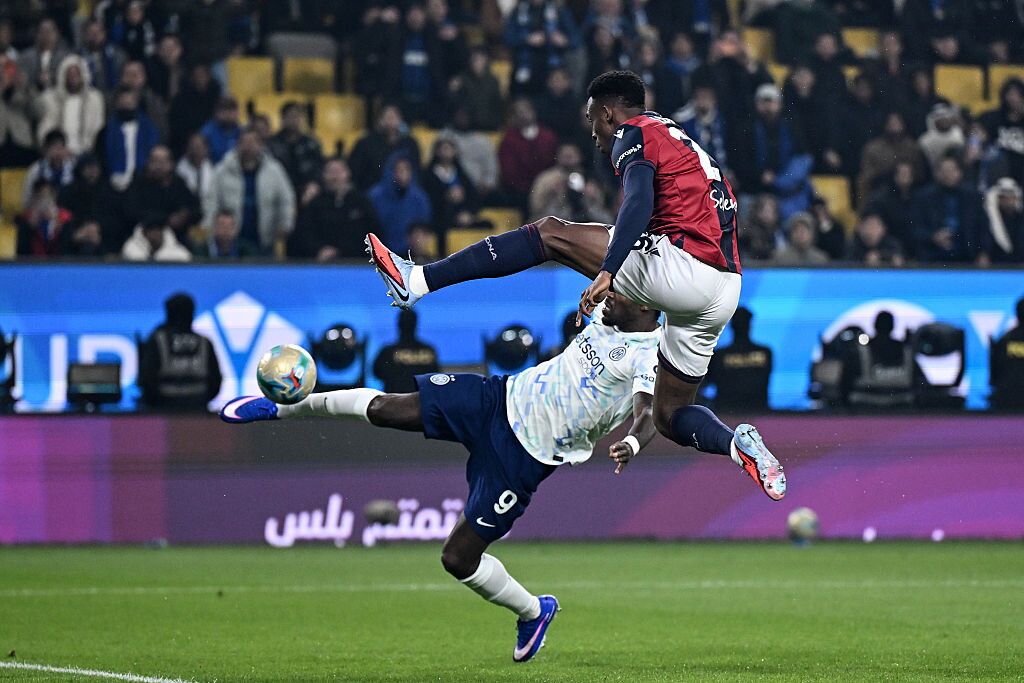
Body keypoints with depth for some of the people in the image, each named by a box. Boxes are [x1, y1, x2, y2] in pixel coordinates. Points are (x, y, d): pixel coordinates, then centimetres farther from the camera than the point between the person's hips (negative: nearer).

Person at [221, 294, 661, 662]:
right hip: (501, 399, 6)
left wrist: (631, 444, -58)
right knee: (382, 408, -4)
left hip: (522, 459, -6)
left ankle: (533, 613, 24)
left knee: (458, 558, -5)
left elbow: (646, 418, -37)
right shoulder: (605, 318, 2)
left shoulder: (649, 358, -21)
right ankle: (282, 408, 21)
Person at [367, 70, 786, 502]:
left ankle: (417, 281, -6)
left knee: (549, 234, -1)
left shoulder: (635, 134, 3)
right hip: (726, 288, 9)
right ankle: (739, 445, -9)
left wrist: (607, 272, -29)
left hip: (680, 265, -8)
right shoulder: (687, 145, 32)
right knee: (670, 416, 18)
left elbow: (639, 203, -17)